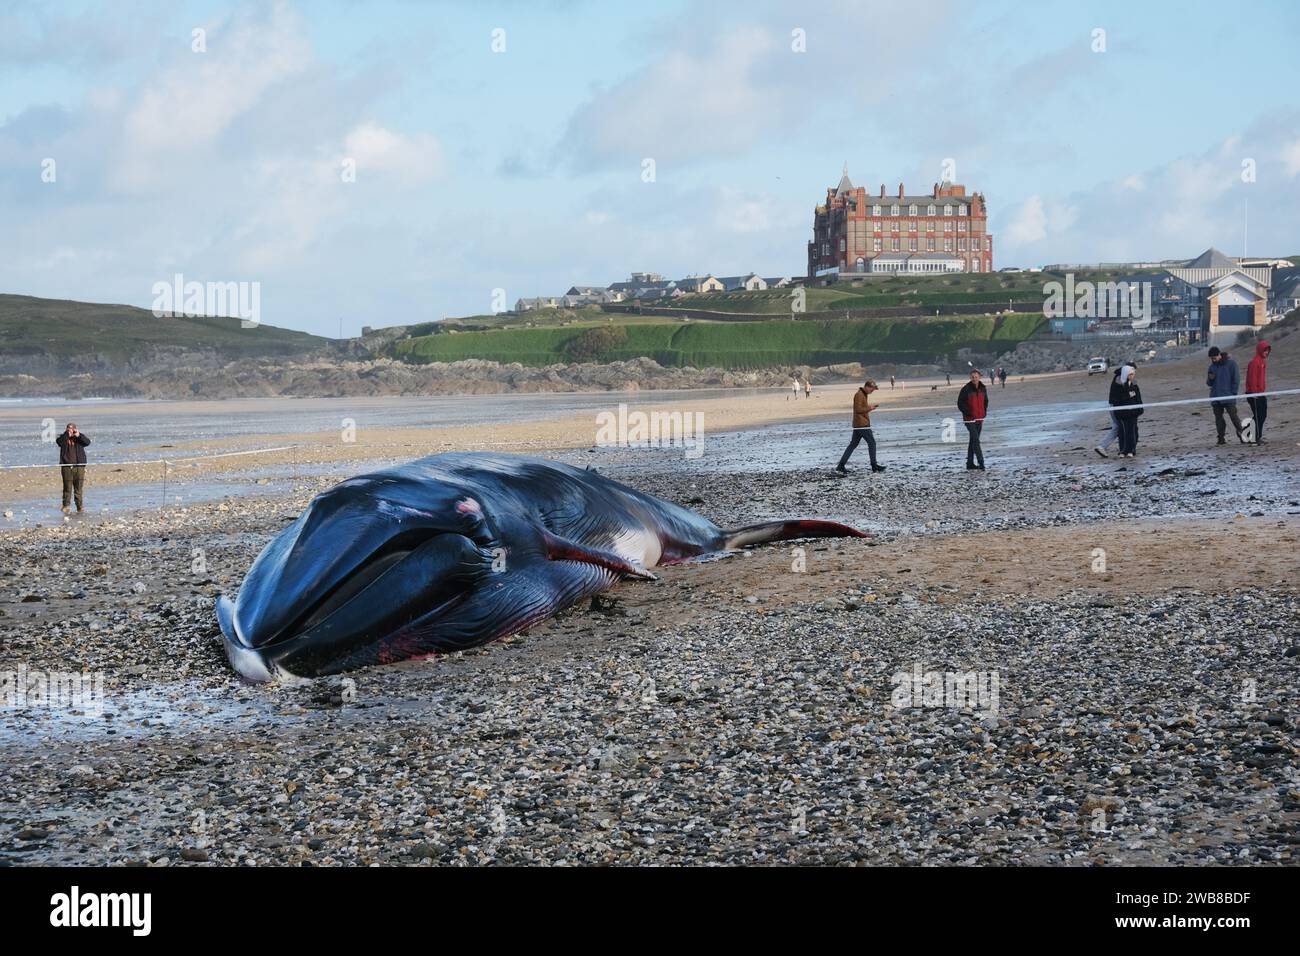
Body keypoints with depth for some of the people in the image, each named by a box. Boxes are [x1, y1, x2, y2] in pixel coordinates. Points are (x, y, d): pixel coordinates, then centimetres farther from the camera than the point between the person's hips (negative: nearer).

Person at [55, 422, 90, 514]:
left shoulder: (79, 438, 7)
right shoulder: (64, 438, 6)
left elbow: (87, 442, -10)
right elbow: (58, 442, -14)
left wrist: (79, 435, -21)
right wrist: (67, 435, -21)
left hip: (79, 466, 1)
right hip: (67, 467, -1)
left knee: (79, 488, 2)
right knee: (67, 488, 0)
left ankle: (80, 506, 7)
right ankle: (66, 506, 8)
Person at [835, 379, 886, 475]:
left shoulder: (864, 395, 18)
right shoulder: (859, 395, -13)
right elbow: (858, 409, -20)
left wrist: (870, 407, 8)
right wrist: (869, 408, -13)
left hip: (858, 424, 10)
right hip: (862, 424, -10)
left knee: (853, 444, 8)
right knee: (872, 443, -3)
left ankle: (841, 466, 5)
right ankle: (874, 466, 3)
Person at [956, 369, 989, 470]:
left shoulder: (983, 389, 6)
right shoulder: (966, 389, -11)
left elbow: (985, 401, 21)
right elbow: (960, 403, -8)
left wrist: (984, 412, 7)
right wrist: (968, 412, -17)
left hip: (980, 418, 6)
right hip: (970, 419, -6)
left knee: (973, 441, 12)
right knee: (976, 440, -13)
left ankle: (970, 464, 17)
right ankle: (981, 462, -15)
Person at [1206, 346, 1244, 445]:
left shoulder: (1231, 364, -3)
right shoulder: (1212, 366, 12)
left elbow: (1236, 379, -2)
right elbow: (1209, 383, 19)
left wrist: (1233, 393, -9)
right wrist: (1210, 379, -4)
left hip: (1228, 398, -5)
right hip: (1215, 398, 5)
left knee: (1233, 415, -10)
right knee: (1218, 418, 4)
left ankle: (1240, 433, 5)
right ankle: (1221, 438, 9)